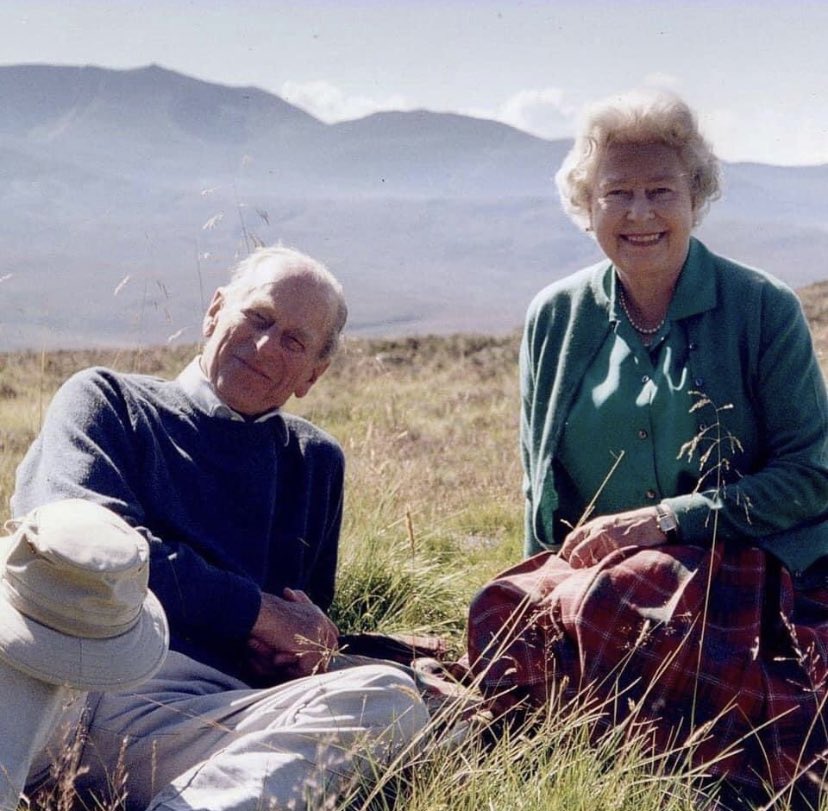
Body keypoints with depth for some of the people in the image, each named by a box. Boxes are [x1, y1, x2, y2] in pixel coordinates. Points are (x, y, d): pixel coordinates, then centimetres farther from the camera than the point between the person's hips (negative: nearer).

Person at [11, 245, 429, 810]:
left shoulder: (316, 462, 31)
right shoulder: (106, 401, 18)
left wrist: (302, 652, 4)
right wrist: (260, 611, 0)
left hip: (230, 705, 5)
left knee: (389, 696, -30)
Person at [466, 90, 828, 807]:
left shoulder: (764, 310, -2)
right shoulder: (555, 319, 9)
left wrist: (665, 520, -12)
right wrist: (545, 582, 2)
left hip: (742, 576, -2)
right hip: (588, 570, 3)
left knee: (610, 603, -34)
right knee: (511, 612, -30)